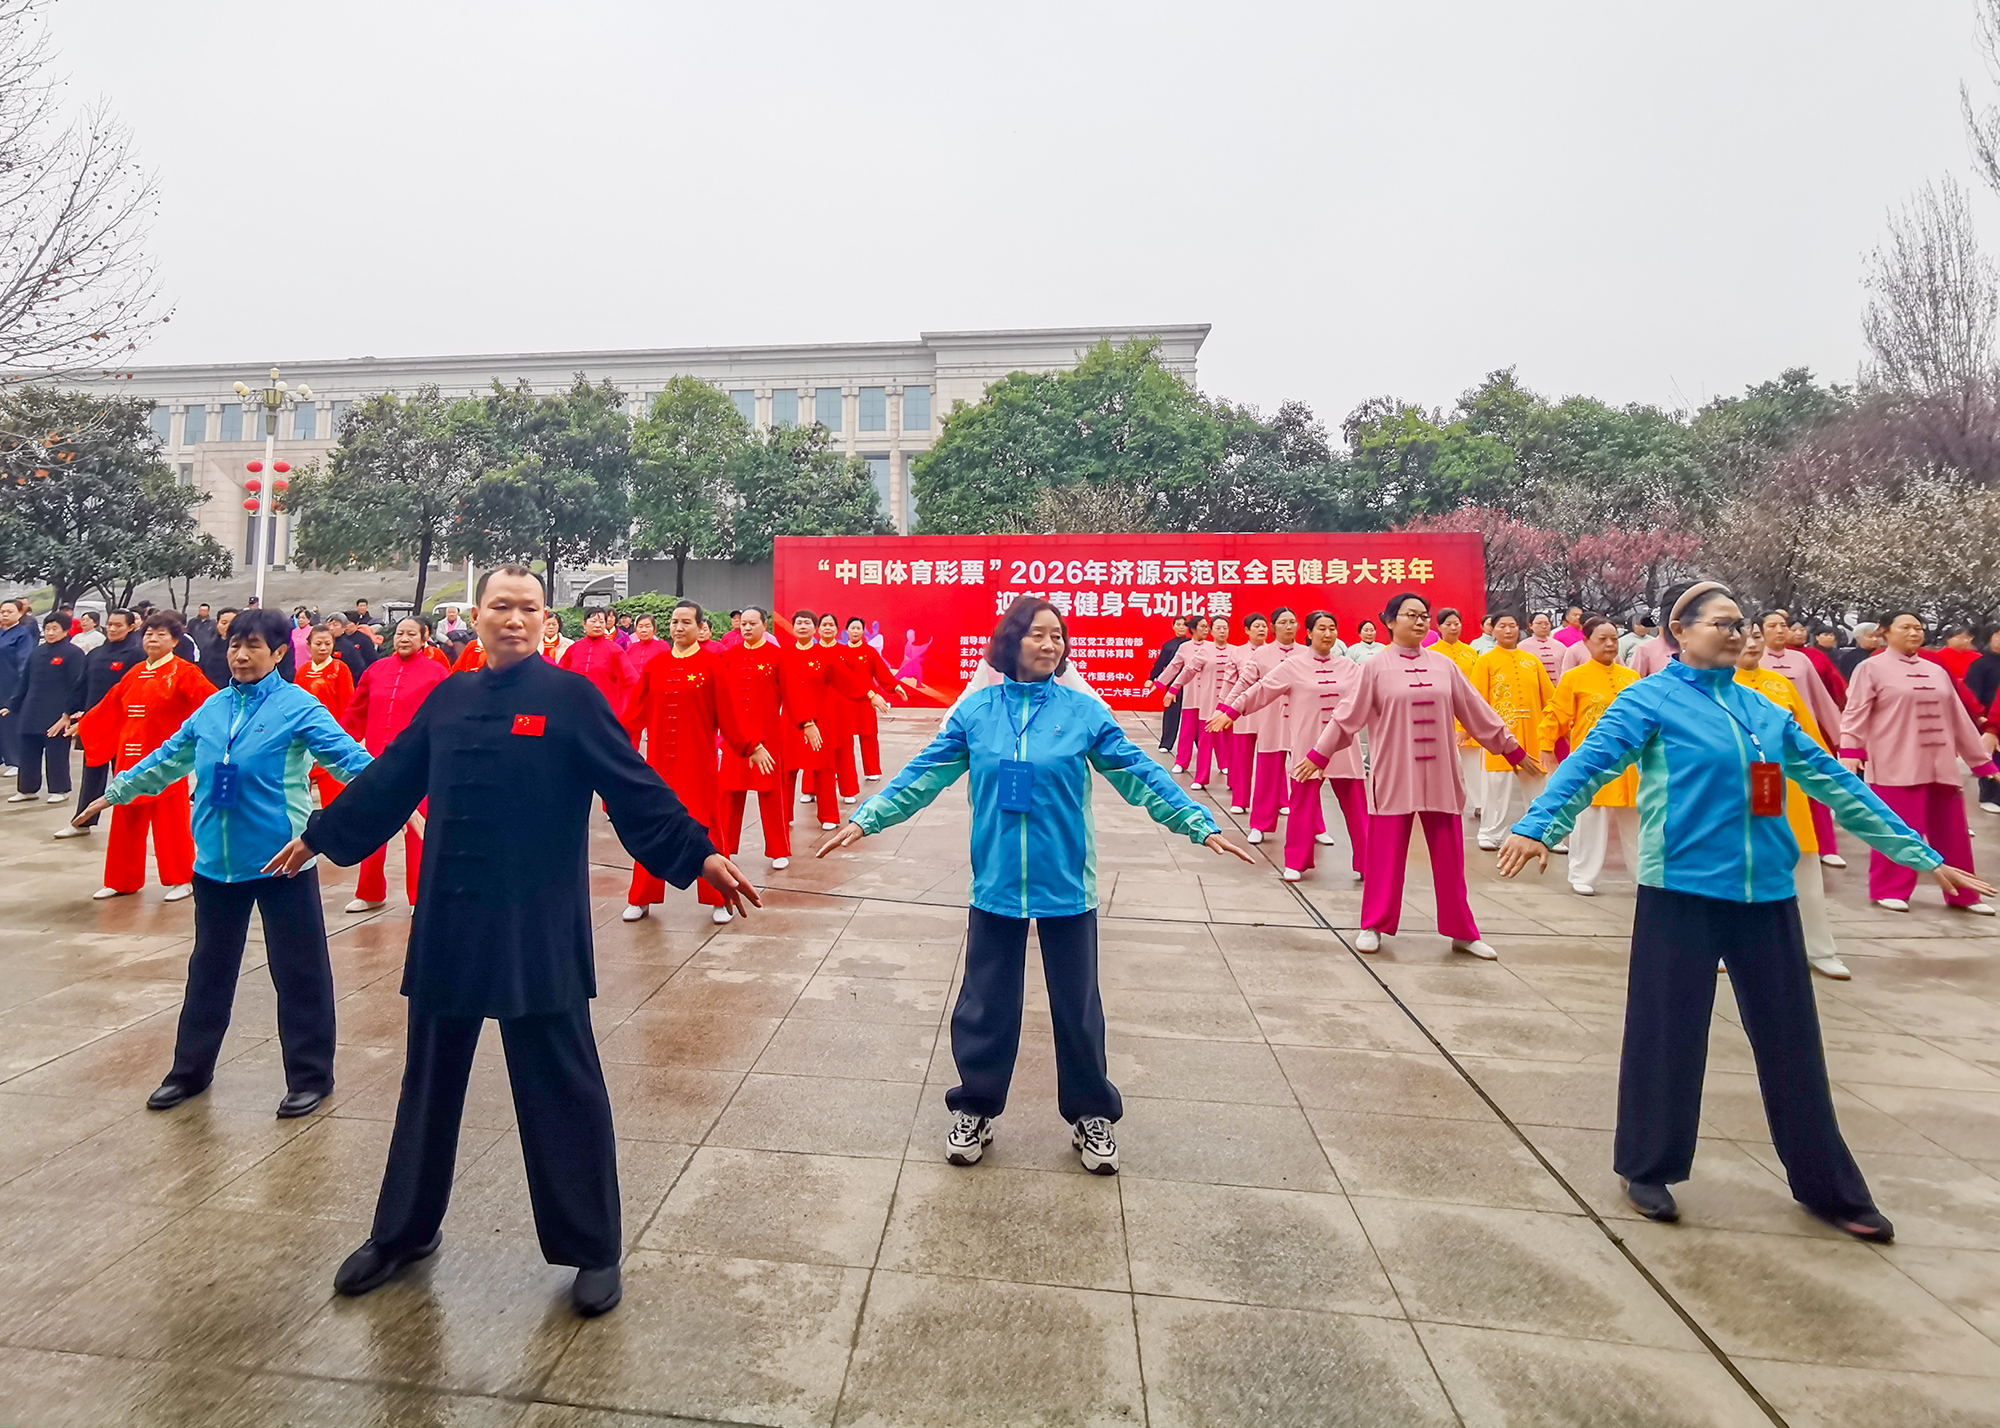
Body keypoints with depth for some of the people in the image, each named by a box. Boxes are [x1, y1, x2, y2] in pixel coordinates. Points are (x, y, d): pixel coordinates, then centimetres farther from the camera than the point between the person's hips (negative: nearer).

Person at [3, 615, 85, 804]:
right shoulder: (37, 652, 13)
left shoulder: (73, 653, -6)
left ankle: (60, 790, 9)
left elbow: (77, 686, -10)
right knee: (28, 752, 10)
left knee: (56, 753, -1)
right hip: (31, 715, 6)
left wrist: (68, 713, -15)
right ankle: (27, 789, 20)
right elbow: (23, 682, 18)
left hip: (57, 716, -6)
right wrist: (11, 704, 12)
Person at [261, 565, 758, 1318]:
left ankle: (592, 1250, 19)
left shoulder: (570, 696, -7)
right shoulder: (447, 700, 8)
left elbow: (635, 788, -10)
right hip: (448, 920, 5)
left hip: (538, 928, -5)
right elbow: (387, 781, 18)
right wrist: (319, 835, 25)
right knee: (429, 1081, 19)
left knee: (561, 1087, 3)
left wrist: (699, 855, -17)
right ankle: (403, 1230, 41)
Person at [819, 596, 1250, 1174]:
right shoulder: (975, 711, -2)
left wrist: (1201, 825, -7)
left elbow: (1140, 775, -2)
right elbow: (923, 775, 1)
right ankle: (974, 1110, 33)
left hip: (1066, 885, 0)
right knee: (986, 1002, 12)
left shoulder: (1085, 712, -4)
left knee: (1076, 1004, 12)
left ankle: (1091, 1115, 33)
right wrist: (866, 818, -4)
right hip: (996, 883, 1)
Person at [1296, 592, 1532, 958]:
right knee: (1385, 855, 2)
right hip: (1393, 776, -3)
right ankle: (1374, 926, 17)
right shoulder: (1376, 667, -3)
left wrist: (1512, 749, 15)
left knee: (1449, 857, 8)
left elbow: (1477, 712, 12)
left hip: (1440, 776, 3)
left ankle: (1462, 931, 20)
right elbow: (1348, 716, -2)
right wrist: (1319, 755, -5)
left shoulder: (1444, 665, 6)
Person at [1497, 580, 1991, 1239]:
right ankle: (1647, 1169, 22)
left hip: (1767, 893, 6)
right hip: (1681, 892, -5)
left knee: (1791, 1040, 14)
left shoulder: (1766, 710, 13)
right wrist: (1538, 826, -37)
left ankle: (1825, 1185, 31)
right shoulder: (1651, 699, -5)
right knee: (1666, 1035, 4)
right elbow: (1590, 762, -20)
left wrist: (1921, 855, 21)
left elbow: (1835, 783, 19)